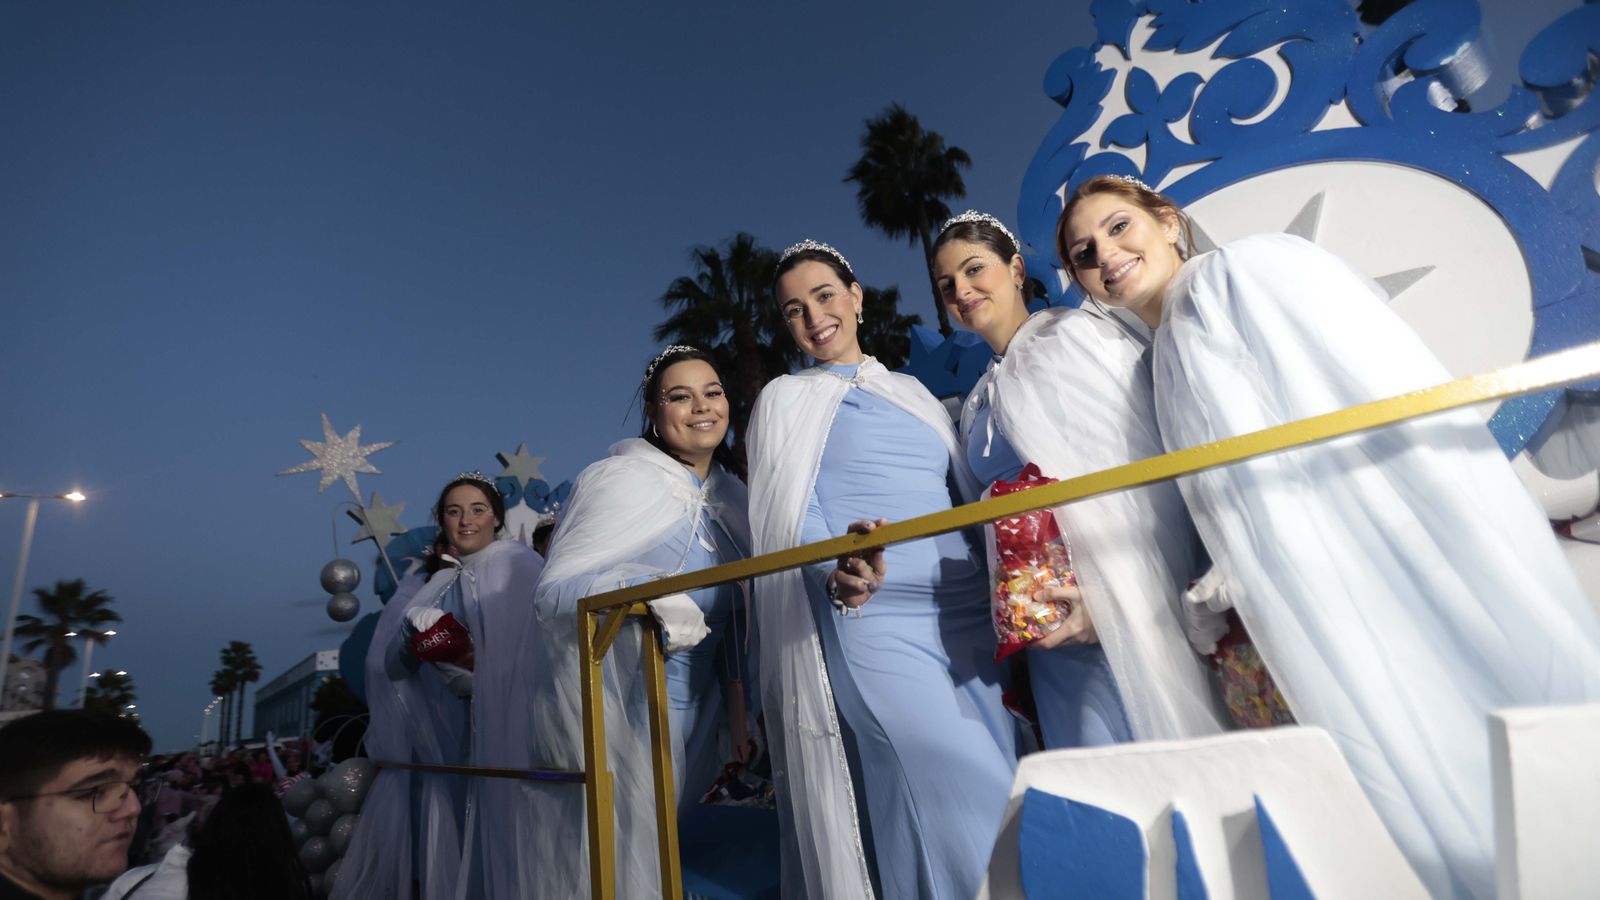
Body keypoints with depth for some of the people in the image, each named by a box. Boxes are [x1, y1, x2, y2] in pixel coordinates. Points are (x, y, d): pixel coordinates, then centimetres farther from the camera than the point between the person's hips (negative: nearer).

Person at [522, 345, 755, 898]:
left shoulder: (732, 493, 5)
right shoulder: (619, 479, -15)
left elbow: (730, 615, 9)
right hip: (614, 705, -6)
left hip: (695, 714, 6)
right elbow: (553, 590, -20)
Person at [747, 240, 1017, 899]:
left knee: (1001, 794, 7)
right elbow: (782, 516, -4)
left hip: (967, 615, 5)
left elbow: (969, 494, 21)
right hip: (870, 618, -5)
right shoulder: (784, 398, 8)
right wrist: (835, 571, -25)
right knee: (962, 800, -11)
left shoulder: (915, 391, 20)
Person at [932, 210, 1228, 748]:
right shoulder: (976, 408, 17)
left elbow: (1148, 462, -11)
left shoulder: (1080, 332, -2)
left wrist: (1112, 593, -18)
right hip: (1054, 630, 5)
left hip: (1137, 603, -5)